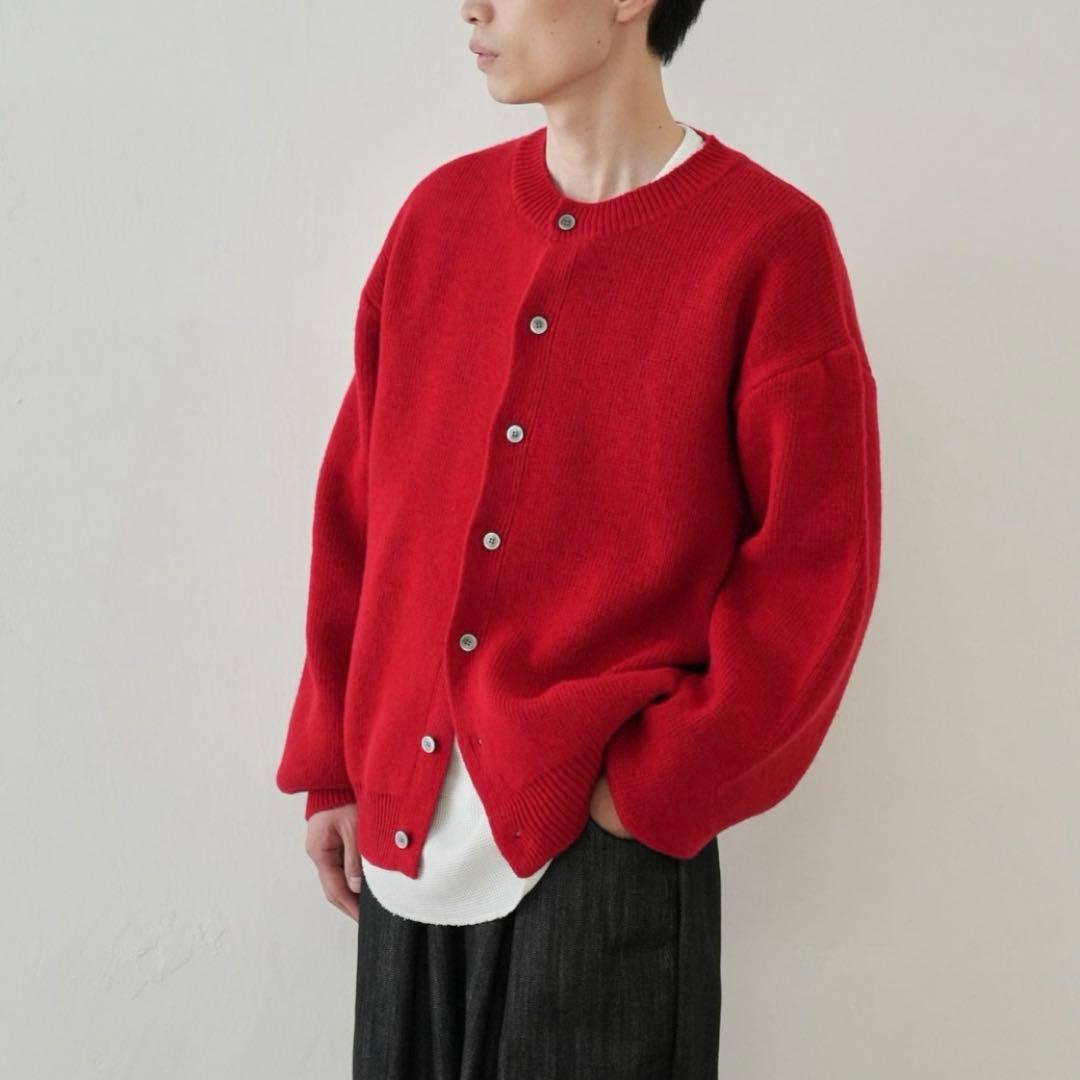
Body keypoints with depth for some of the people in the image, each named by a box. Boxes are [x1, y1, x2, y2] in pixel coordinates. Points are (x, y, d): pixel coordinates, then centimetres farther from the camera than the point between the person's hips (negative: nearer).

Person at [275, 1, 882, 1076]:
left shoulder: (767, 245, -8)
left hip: (607, 841, -4)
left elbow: (815, 571, -9)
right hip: (405, 827, 5)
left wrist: (656, 790, -12)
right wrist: (332, 763, 9)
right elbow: (355, 504, 10)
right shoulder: (441, 214, 6)